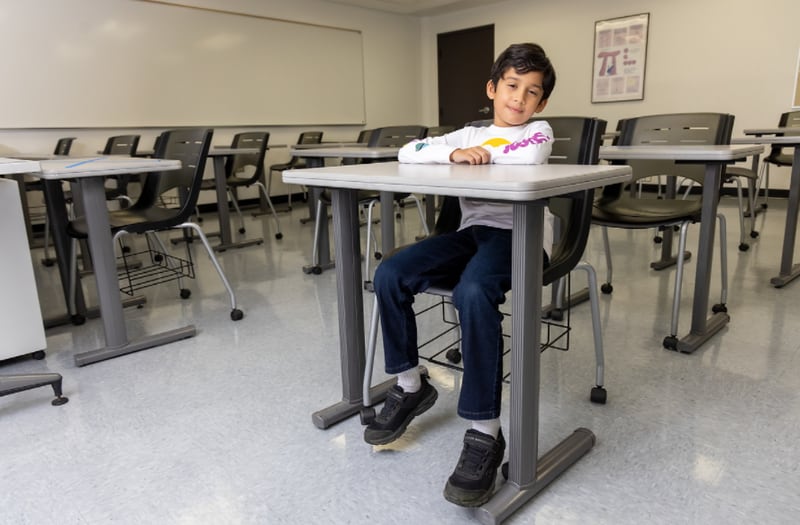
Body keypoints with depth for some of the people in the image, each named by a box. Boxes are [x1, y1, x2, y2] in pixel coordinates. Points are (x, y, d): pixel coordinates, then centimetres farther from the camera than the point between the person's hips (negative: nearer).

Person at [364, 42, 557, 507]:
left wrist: (480, 153, -2)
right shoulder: (469, 134, 20)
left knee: (473, 293, -37)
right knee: (390, 275, -16)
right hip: (471, 232, 5)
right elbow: (408, 153, 10)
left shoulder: (539, 130, 10)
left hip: (518, 234, -5)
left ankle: (485, 433, -27)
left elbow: (529, 158, -17)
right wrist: (453, 154, -8)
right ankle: (410, 386, 2)